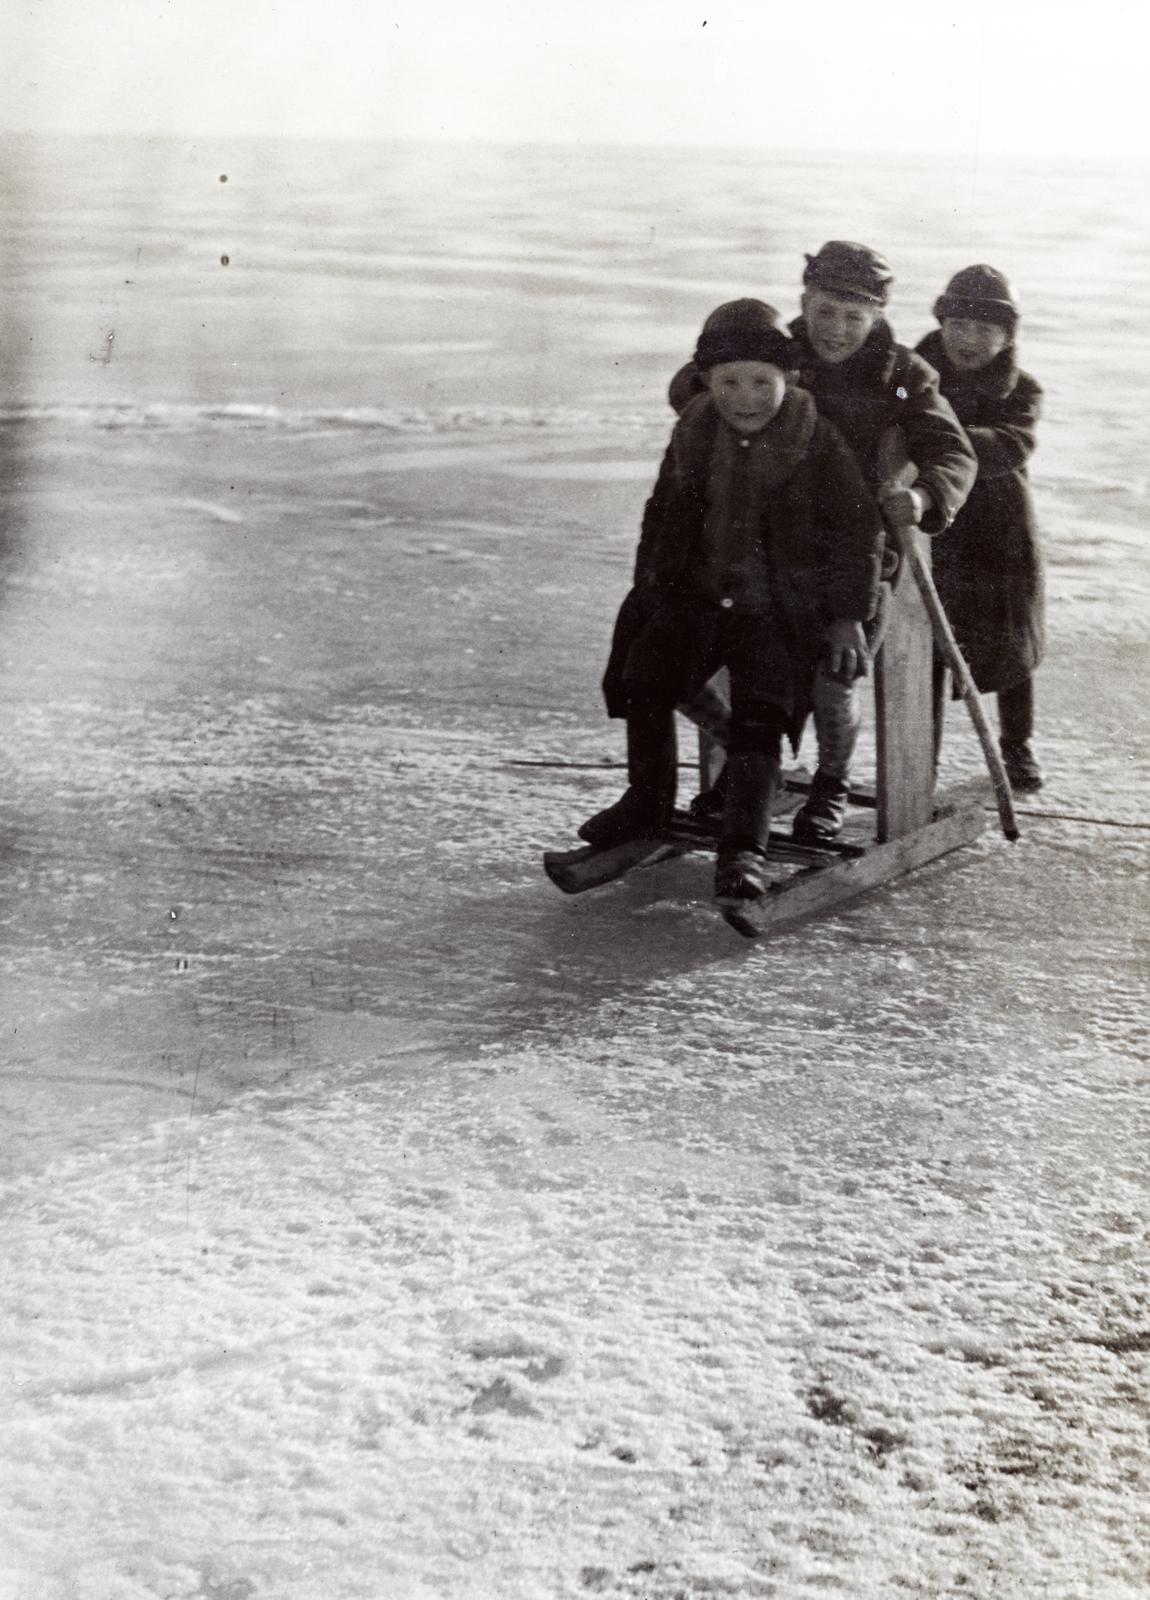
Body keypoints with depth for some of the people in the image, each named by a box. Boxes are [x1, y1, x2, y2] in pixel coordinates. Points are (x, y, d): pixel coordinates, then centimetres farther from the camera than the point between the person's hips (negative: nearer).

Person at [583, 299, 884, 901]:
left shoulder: (819, 440, -11)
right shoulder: (694, 433, 2)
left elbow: (858, 528, -6)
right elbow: (666, 512, 17)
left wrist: (848, 614, -9)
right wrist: (651, 586, 15)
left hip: (783, 606, -4)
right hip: (699, 591, 4)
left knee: (759, 715, -17)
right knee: (643, 679, -9)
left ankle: (744, 846, -12)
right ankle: (648, 800, 13)